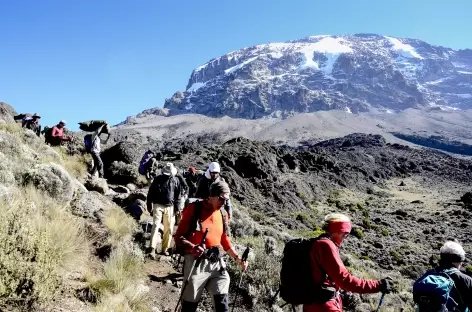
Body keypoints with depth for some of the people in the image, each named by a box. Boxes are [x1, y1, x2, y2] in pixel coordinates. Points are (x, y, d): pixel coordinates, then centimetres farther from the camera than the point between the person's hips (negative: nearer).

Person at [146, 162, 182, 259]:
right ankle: (152, 249, -17)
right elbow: (150, 193, 5)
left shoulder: (176, 181, 4)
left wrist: (177, 208, 3)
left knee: (168, 228, 5)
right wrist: (149, 206, 2)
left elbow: (178, 196, 9)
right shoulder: (158, 179, 0)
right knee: (155, 226, -13)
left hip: (170, 207, 2)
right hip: (158, 205, -2)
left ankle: (164, 249, 16)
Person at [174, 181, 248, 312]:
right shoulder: (193, 209, -8)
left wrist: (237, 258, 12)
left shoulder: (223, 214, 9)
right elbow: (178, 237, -8)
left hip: (216, 262, 5)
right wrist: (193, 247, -27)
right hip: (196, 262, -5)